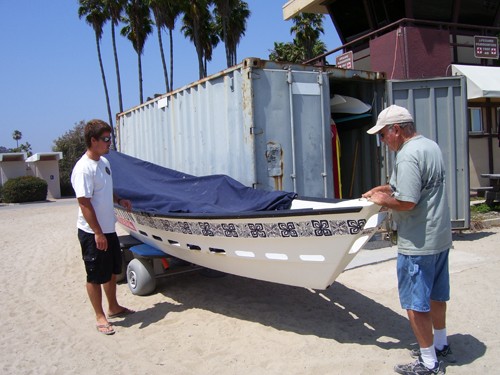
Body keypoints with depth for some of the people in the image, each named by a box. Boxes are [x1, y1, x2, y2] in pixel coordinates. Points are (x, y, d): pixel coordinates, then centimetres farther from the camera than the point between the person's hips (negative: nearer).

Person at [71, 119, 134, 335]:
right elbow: (84, 203, -22)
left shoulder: (104, 162, 7)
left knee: (112, 271, 21)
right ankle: (100, 317, 20)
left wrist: (119, 200, 4)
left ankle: (113, 307, 37)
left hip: (108, 229, 9)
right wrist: (98, 233, -22)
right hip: (93, 233, -9)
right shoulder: (83, 168, -20)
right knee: (95, 277, 6)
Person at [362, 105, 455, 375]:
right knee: (436, 295, 22)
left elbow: (407, 202, -27)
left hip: (418, 244, -10)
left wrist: (383, 200, -9)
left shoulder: (407, 156, -22)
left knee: (415, 302, 3)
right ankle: (441, 347, 38)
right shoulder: (431, 146, 10)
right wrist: (385, 188, 13)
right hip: (442, 238, 10)